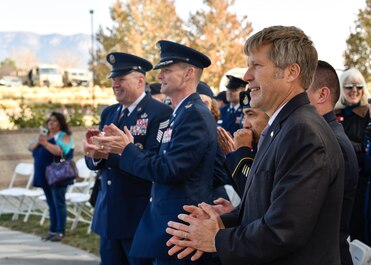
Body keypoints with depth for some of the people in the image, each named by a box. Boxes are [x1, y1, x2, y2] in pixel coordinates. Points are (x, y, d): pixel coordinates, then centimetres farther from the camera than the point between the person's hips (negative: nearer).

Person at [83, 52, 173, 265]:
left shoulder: (160, 113, -11)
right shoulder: (109, 113, 12)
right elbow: (94, 162, 9)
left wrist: (109, 154, -28)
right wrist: (94, 154, -15)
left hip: (141, 214, -7)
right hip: (108, 212, 7)